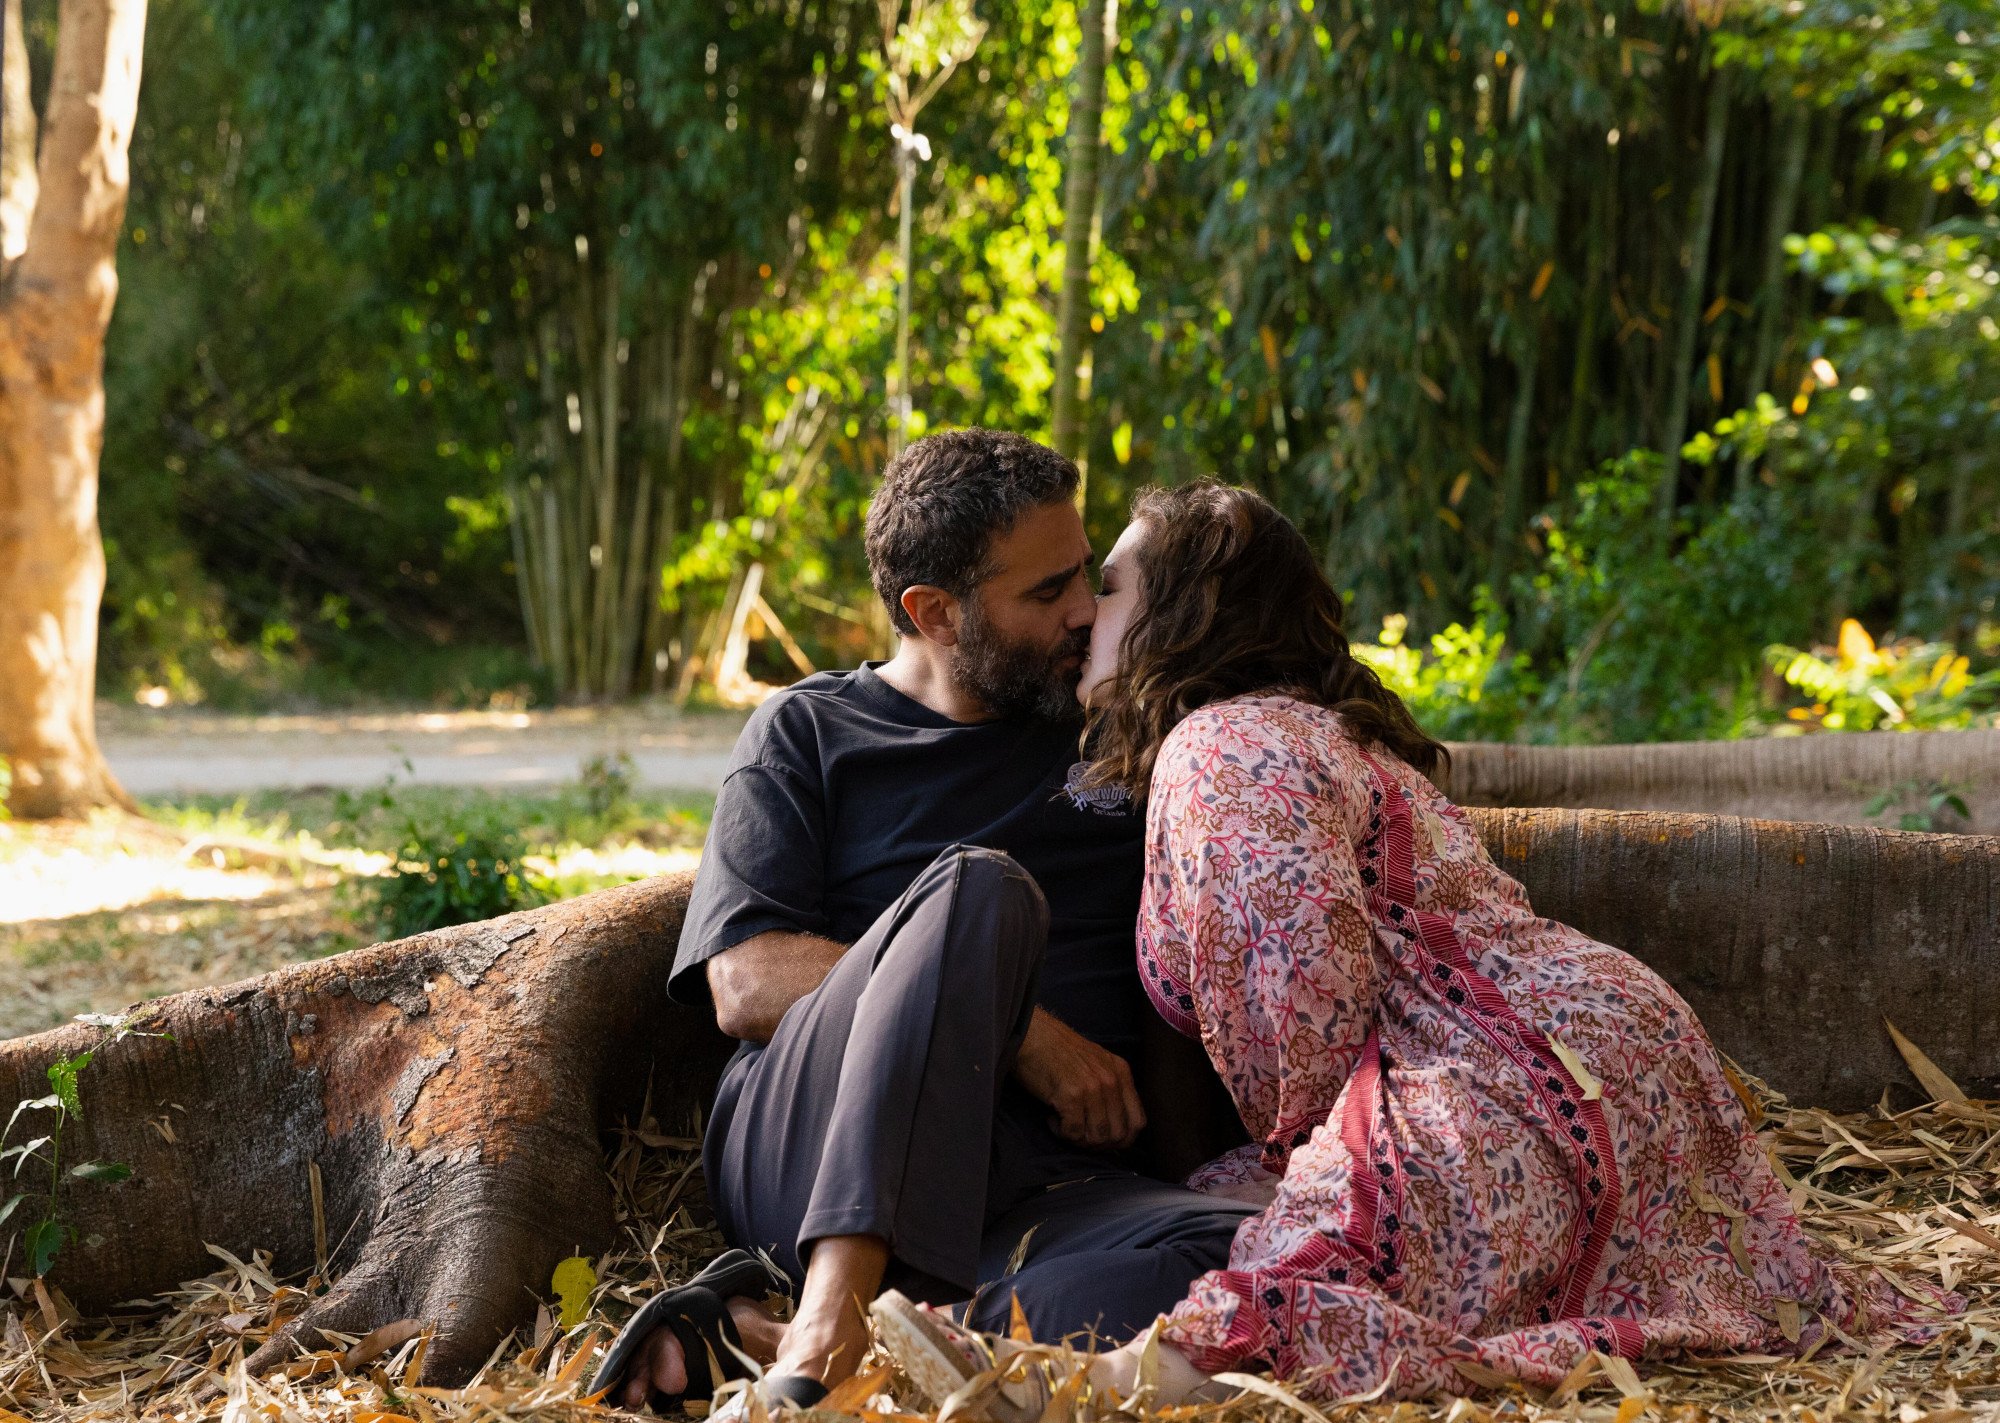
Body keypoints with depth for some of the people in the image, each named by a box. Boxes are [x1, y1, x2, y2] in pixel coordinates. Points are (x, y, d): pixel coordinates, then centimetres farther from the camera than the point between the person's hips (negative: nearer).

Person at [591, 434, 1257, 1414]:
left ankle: (764, 1329, -36)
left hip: (1029, 1180, 3)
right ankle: (834, 1306, -43)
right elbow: (744, 983, -1)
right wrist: (1016, 1033, -11)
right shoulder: (808, 733, 13)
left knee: (1253, 1257, -32)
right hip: (802, 1144, -3)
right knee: (978, 887, -31)